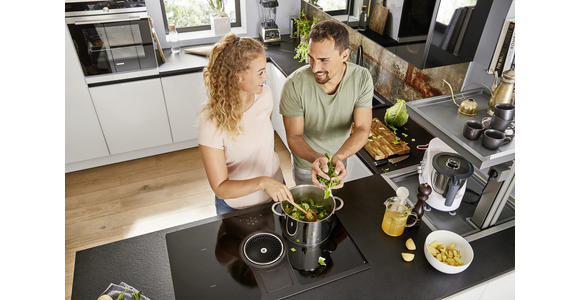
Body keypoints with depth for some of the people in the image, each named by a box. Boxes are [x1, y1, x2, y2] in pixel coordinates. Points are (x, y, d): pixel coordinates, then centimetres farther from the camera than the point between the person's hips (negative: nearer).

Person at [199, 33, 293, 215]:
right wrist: (261, 182, -42)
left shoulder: (264, 94, -15)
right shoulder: (211, 121, -31)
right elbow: (220, 188, -26)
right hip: (236, 205, -4)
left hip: (275, 188, 5)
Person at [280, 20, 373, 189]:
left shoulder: (362, 78, -23)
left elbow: (362, 129, -25)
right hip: (306, 163, -2)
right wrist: (317, 159, -46)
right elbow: (294, 136, -25)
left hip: (340, 158, 3)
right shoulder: (294, 85, -31)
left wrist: (338, 158, -44)